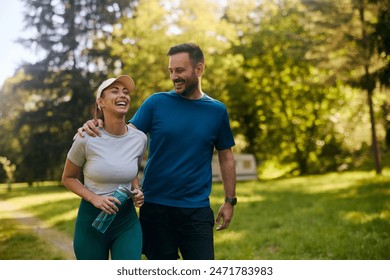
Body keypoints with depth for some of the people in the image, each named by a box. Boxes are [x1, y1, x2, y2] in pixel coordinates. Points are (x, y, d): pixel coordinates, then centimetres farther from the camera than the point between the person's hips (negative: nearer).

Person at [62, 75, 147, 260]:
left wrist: (137, 191, -4)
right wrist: (94, 198, -16)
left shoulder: (139, 138, -4)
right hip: (92, 218, -2)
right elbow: (68, 178, 1)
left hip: (127, 220, 2)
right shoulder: (86, 139, -13)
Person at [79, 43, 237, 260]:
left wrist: (230, 201, 8)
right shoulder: (157, 103, 0)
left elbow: (226, 157, 10)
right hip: (156, 206, 0)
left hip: (197, 209, 0)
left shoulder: (217, 111, 4)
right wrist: (95, 128, -24)